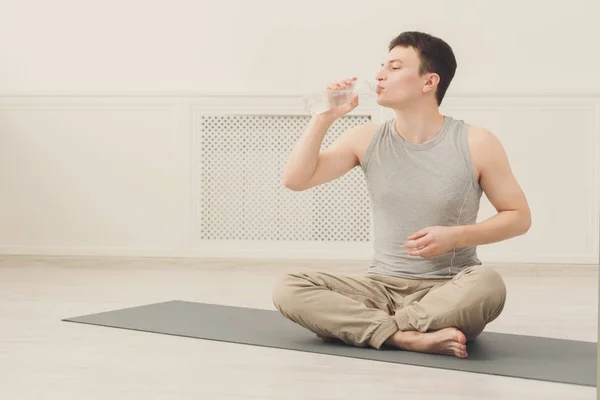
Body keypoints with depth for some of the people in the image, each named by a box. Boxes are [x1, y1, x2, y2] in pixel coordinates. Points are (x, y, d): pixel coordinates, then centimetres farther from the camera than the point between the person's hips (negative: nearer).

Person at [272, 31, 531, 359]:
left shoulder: (476, 144, -5)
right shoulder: (365, 140, 4)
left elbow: (519, 217, 1)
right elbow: (295, 180, -1)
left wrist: (455, 236, -14)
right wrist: (324, 117, -10)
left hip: (448, 292, -3)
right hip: (381, 286, 3)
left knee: (487, 285, -38)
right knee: (288, 289, -21)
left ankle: (364, 325, -23)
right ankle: (410, 337, -32)